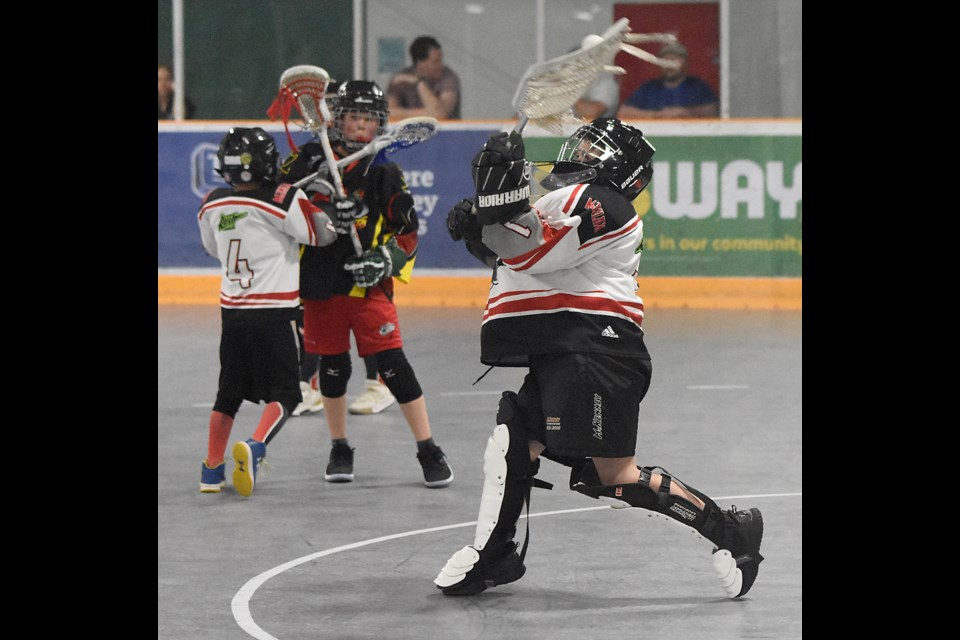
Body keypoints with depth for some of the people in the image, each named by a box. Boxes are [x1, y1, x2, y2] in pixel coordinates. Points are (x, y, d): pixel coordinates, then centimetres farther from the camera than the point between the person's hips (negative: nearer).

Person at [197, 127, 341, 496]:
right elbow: (323, 234, -7)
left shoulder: (213, 204, 4)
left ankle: (212, 470, 18)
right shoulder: (283, 201, -14)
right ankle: (254, 448, -25)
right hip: (274, 310, -5)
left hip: (232, 310, 5)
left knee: (229, 392, 18)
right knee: (283, 393, 0)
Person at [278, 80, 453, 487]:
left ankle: (429, 451, -3)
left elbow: (408, 232, 4)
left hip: (368, 284, -2)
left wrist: (389, 258, -14)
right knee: (332, 365, 10)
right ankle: (339, 450, 27)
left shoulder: (385, 173, 1)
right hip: (320, 283, 2)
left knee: (392, 363, -9)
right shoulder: (311, 159, 2)